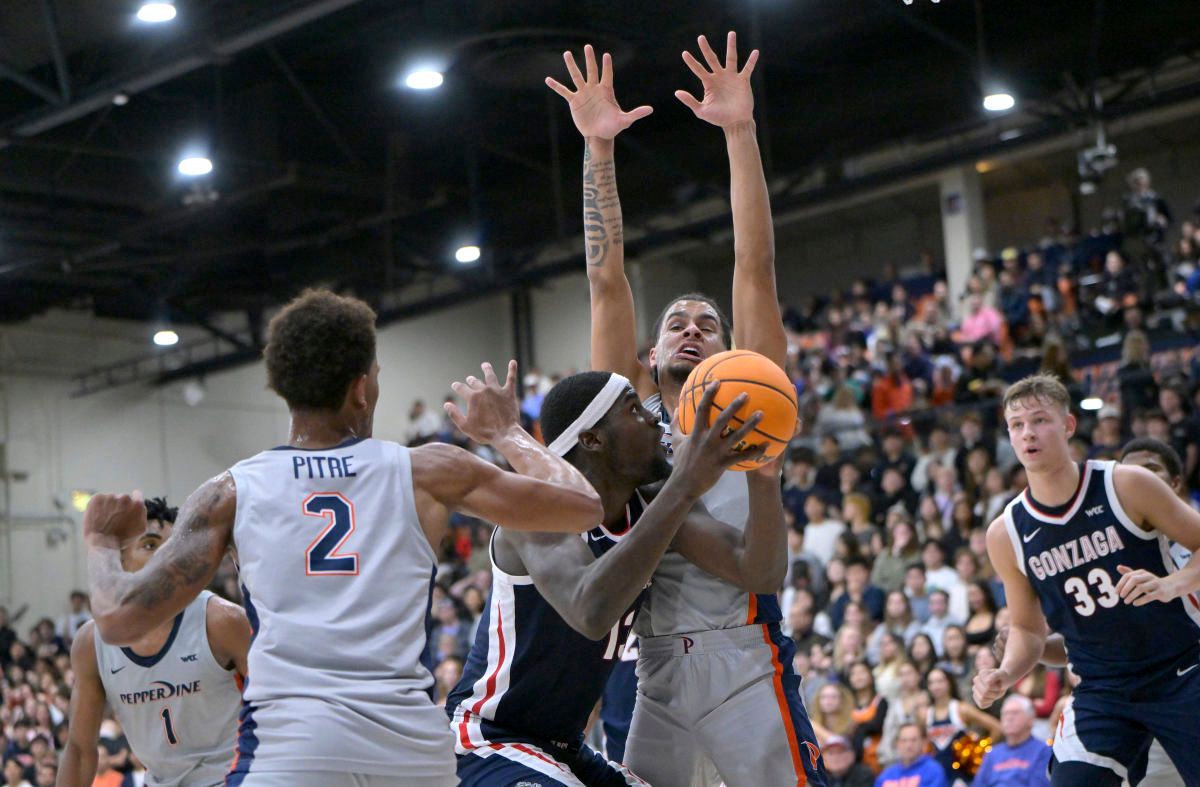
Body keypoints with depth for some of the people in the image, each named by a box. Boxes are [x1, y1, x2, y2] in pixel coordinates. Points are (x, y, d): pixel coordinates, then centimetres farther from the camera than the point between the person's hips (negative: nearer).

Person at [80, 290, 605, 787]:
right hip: (415, 743, 2)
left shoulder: (231, 493, 10)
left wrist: (101, 541, 30)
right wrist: (506, 434, 34)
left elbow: (118, 620, 8)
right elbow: (582, 507, 17)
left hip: (289, 742, -2)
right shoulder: (427, 472, 11)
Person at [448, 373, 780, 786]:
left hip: (566, 749, 9)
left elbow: (759, 570, -9)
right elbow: (591, 612, -43)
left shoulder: (649, 508, 0)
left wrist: (766, 473, -27)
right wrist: (684, 485, -46)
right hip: (488, 743, -9)